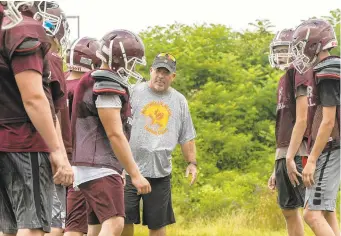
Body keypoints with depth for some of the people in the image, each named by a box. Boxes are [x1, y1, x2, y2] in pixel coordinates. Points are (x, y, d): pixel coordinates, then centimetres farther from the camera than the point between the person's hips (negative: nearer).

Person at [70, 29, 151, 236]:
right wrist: (135, 174, -17)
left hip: (91, 167, 11)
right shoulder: (107, 87, -14)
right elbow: (115, 135, -18)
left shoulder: (96, 83, 17)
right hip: (98, 168, -11)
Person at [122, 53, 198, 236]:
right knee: (125, 219, -3)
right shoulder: (135, 92, 0)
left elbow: (187, 137, 18)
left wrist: (191, 162, 9)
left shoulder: (179, 101, 12)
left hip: (161, 172, 3)